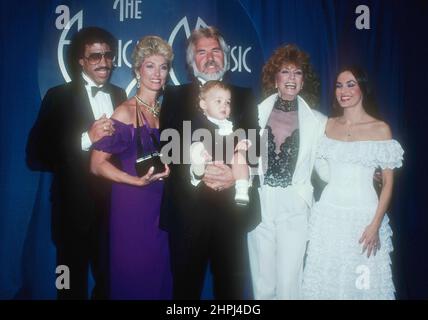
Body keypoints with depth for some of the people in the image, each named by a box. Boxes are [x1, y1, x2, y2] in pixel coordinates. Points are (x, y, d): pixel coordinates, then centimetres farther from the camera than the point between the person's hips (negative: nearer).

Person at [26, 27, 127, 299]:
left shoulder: (120, 95, 8)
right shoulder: (59, 97, -7)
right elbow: (36, 156, -15)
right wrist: (86, 138, -23)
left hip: (116, 205, 4)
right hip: (76, 208, -4)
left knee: (109, 280, 20)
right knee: (74, 284, 12)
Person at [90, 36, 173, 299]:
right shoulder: (126, 113, -10)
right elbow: (97, 164, -13)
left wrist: (167, 168, 2)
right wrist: (139, 181, -20)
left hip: (161, 204, 6)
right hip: (132, 206, -5)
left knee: (160, 275, 14)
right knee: (133, 278, 6)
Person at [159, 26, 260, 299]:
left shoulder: (245, 97, 12)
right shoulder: (175, 96, 8)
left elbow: (253, 146, 3)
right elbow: (169, 145, -3)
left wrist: (236, 175, -16)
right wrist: (200, 172, -19)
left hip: (232, 208, 1)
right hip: (187, 208, -1)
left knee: (231, 286, 13)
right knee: (186, 286, 13)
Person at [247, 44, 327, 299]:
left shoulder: (317, 121, 2)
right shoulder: (257, 113, 5)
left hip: (295, 206, -1)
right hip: (260, 205, 1)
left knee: (289, 283, 2)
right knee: (262, 283, 10)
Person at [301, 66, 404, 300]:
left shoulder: (380, 129, -3)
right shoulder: (328, 125, 6)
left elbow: (388, 182, -4)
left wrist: (375, 224, -11)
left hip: (363, 214, -2)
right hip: (329, 213, 3)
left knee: (361, 283, 6)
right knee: (326, 278, 9)